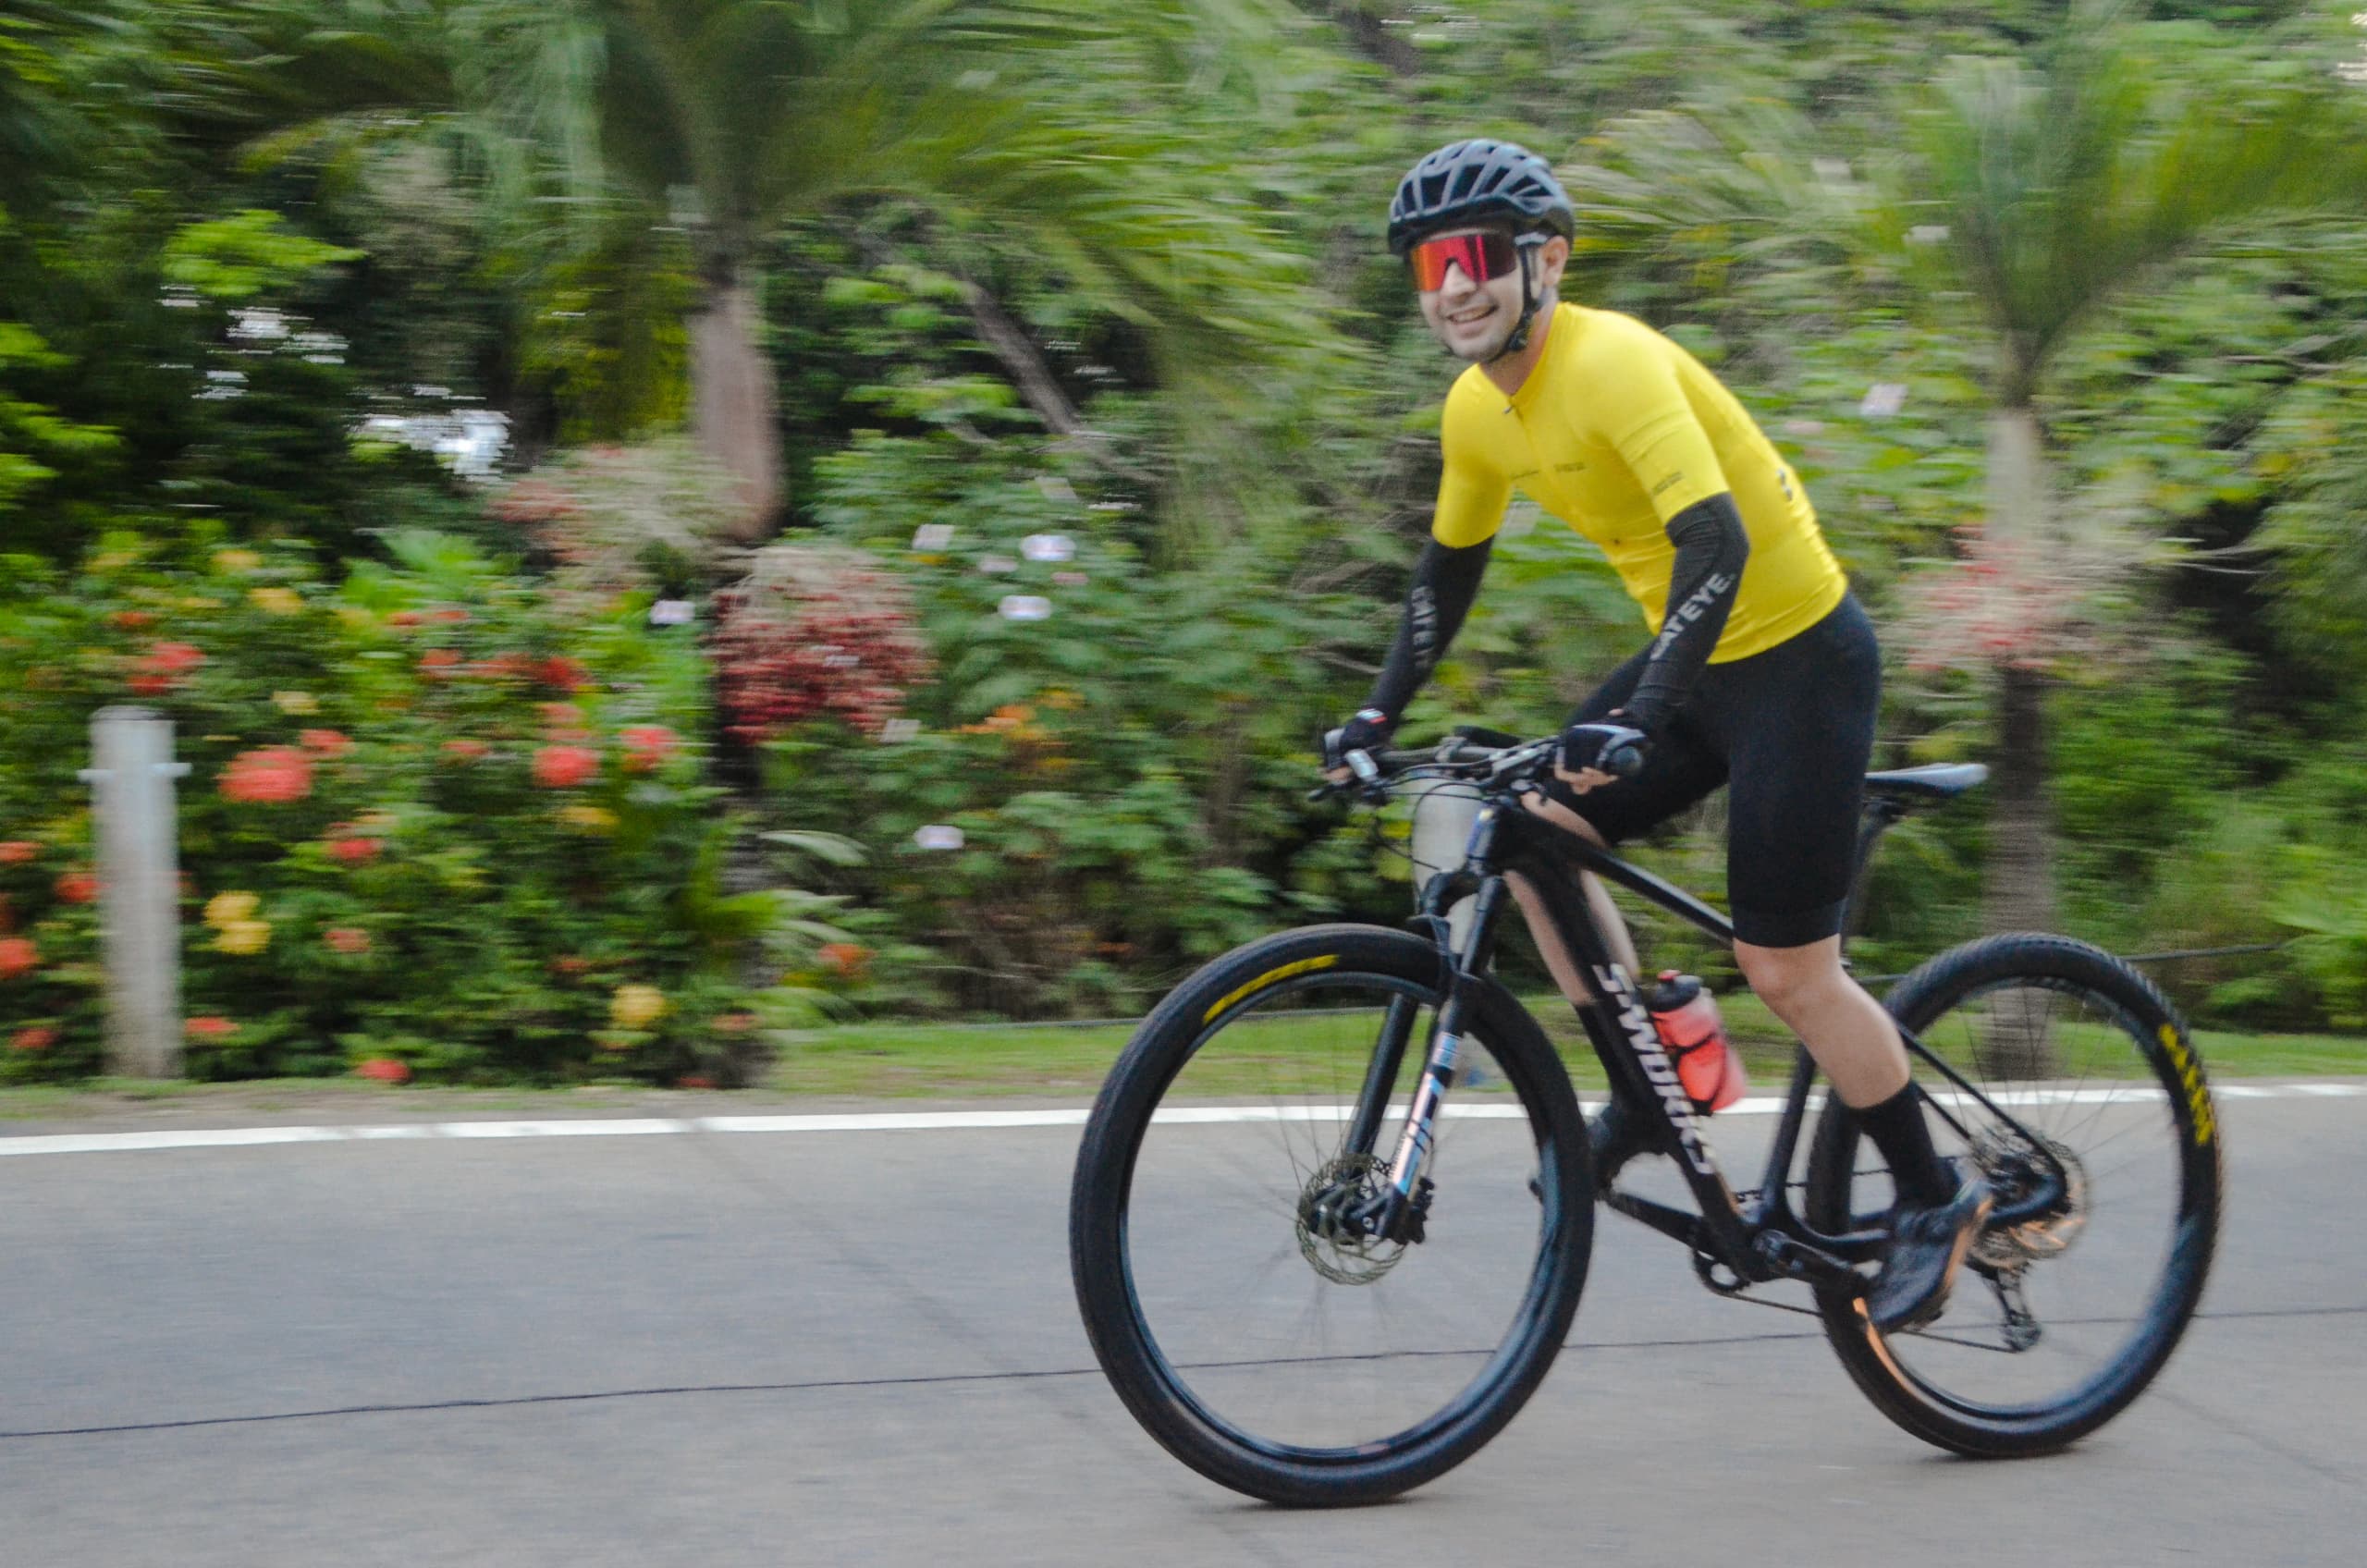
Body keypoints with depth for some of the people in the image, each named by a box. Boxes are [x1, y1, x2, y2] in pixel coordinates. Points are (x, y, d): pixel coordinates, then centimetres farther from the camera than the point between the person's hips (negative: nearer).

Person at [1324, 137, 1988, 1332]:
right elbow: (1448, 569, 15)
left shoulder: (1614, 363, -25)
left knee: (1786, 972, -5)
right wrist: (1379, 716, 9)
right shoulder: (1479, 407, 1)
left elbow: (1716, 544, -36)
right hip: (1698, 660, 8)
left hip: (1797, 656, -8)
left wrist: (1637, 717, -45)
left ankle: (1934, 1199, 14)